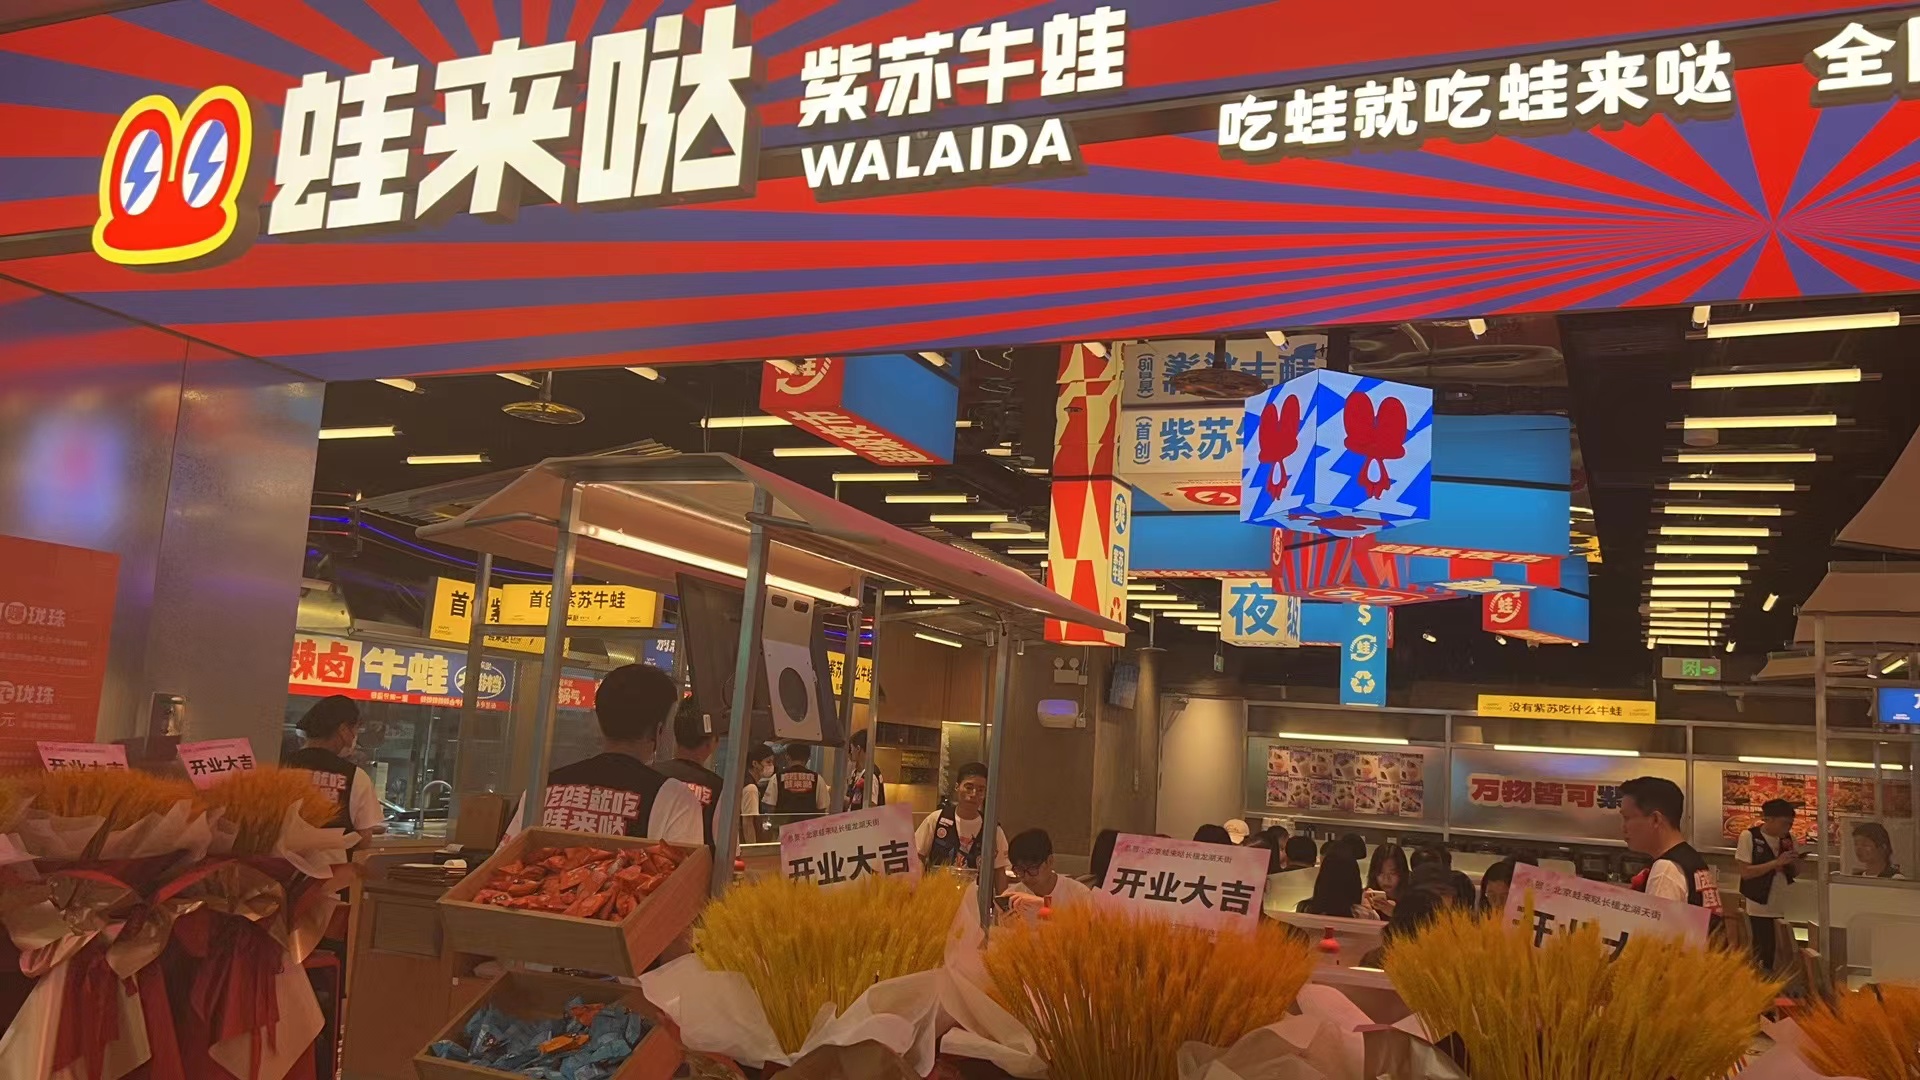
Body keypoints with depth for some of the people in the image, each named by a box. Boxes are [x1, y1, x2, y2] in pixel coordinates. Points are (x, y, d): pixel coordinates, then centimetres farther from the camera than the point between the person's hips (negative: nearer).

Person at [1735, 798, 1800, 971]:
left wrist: (1794, 861, -8)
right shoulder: (1749, 837, -9)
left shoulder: (1788, 838, 7)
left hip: (1785, 906, 5)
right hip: (1760, 907, -5)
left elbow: (1796, 872, 14)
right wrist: (1776, 863, -21)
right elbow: (1745, 872, -13)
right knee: (1764, 956, -1)